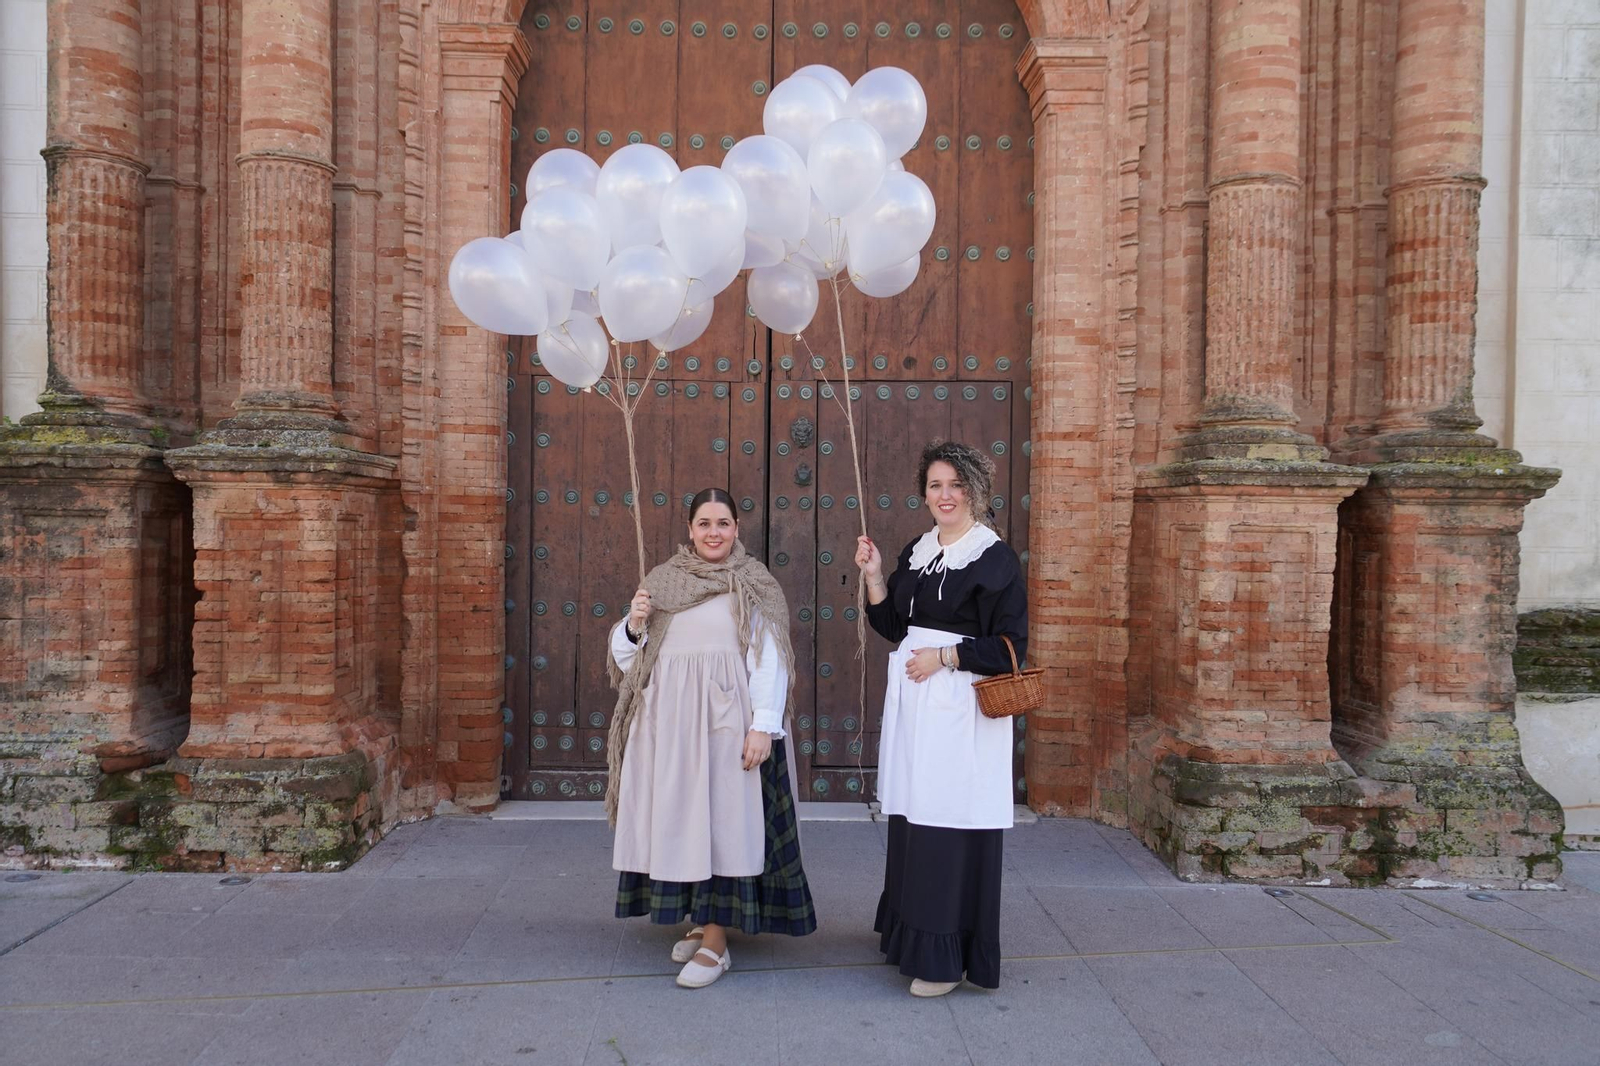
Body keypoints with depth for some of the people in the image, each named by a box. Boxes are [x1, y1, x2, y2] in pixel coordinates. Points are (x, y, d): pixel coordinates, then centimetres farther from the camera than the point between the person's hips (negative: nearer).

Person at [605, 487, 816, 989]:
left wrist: (764, 726, -15)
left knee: (722, 823, -2)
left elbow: (770, 660, -7)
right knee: (677, 822, 10)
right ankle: (701, 920, 27)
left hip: (726, 721, -4)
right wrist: (634, 625, -8)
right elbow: (626, 658, 13)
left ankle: (716, 942, 7)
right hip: (667, 721, 4)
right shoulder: (661, 581, 10)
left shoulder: (754, 585, -1)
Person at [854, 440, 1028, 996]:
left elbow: (1010, 647, -10)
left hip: (961, 705, -6)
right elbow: (894, 627, 15)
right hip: (911, 699, 7)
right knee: (912, 818, 12)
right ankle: (910, 930, 30)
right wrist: (874, 576, 3)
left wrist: (944, 657, -14)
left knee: (952, 824, -3)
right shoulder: (916, 552, 12)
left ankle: (947, 956, 10)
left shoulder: (995, 559, -8)